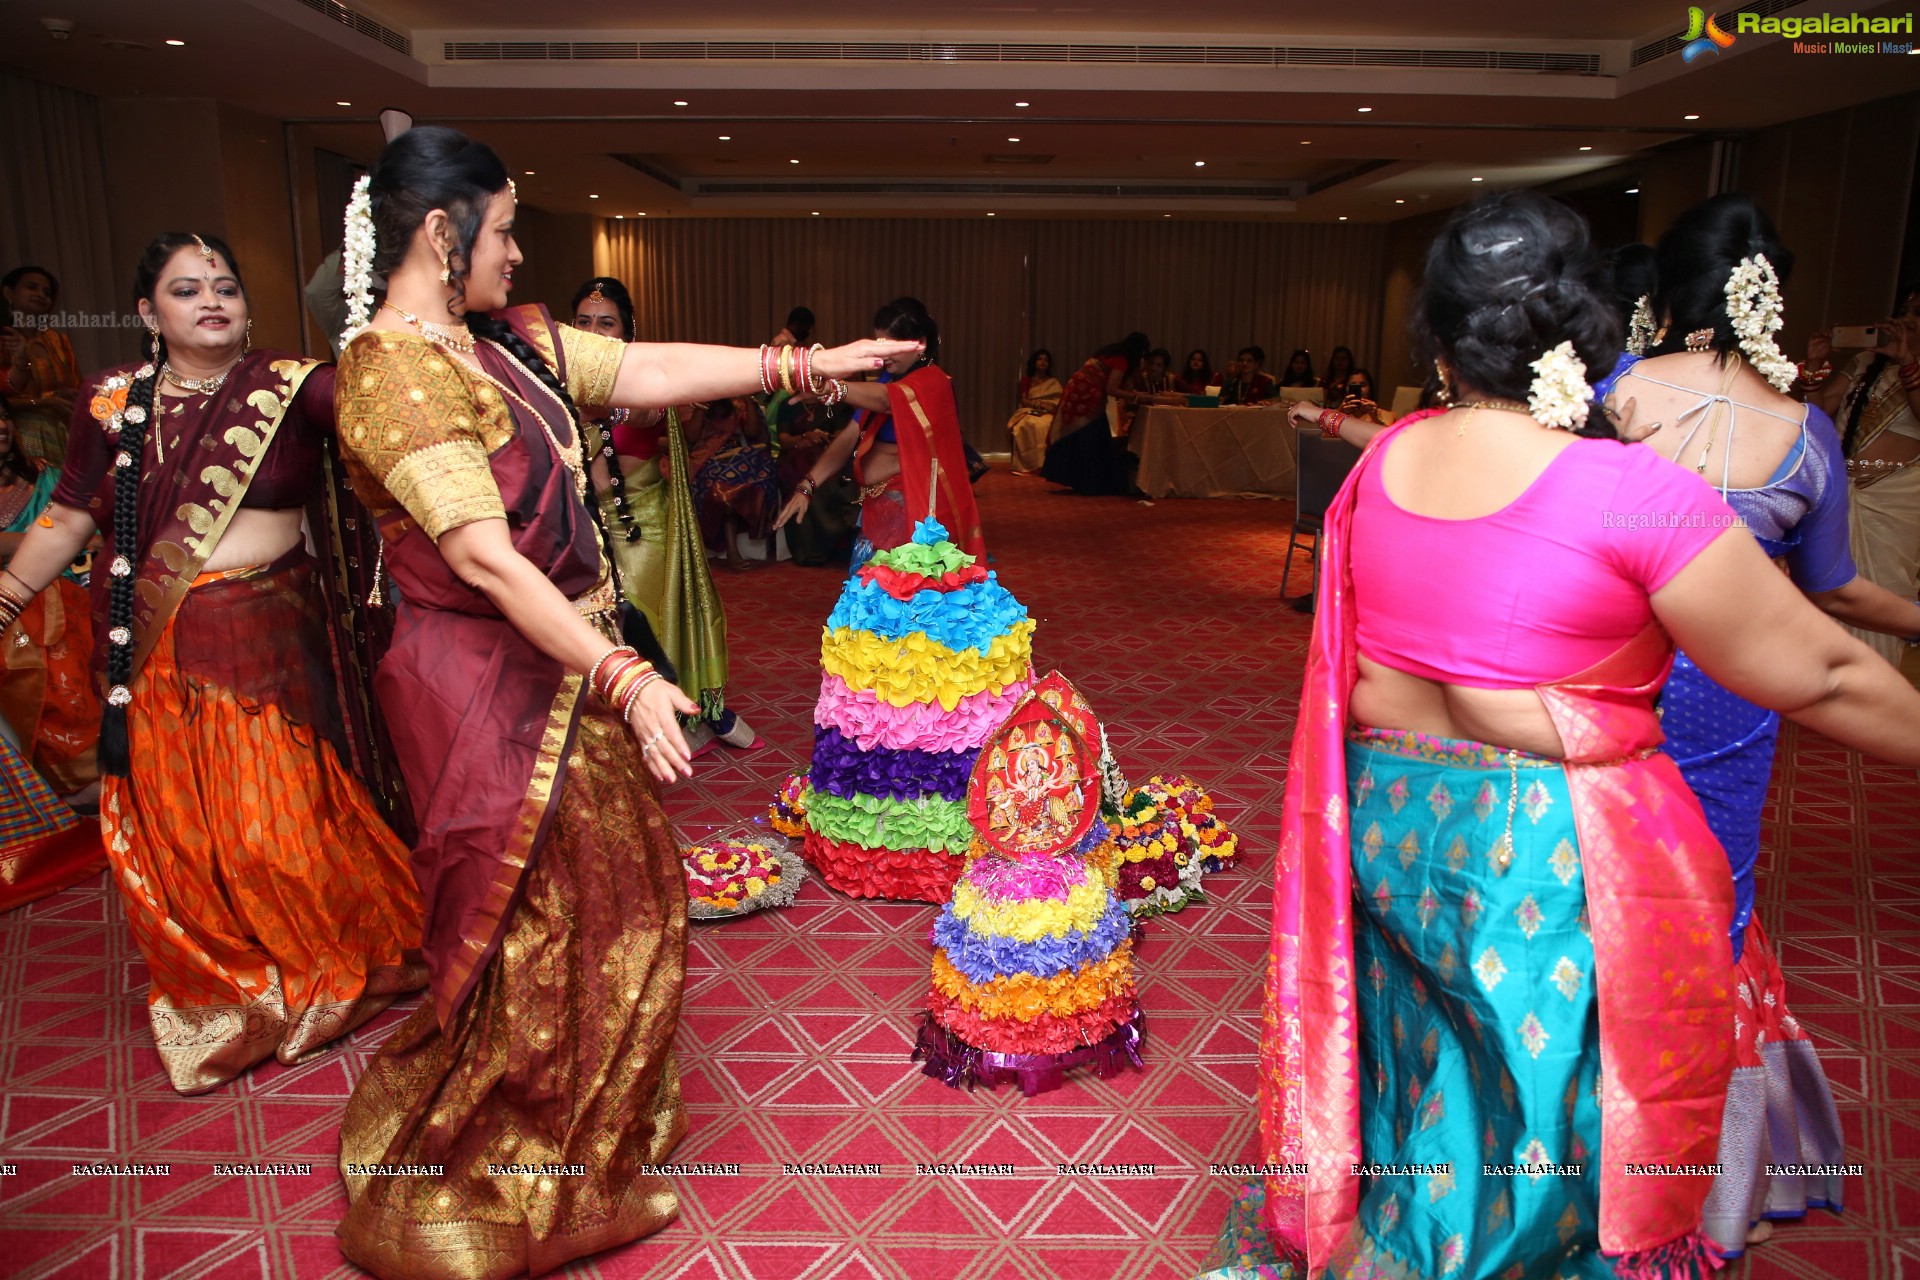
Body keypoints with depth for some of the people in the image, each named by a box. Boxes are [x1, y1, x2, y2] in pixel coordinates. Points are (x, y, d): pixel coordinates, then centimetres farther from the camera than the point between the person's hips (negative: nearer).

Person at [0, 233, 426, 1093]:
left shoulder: (288, 388, -4)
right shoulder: (114, 400, 4)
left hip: (267, 644, -3)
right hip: (153, 655, 3)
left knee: (277, 820, 2)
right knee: (173, 825, 11)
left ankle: (331, 964, 29)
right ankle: (217, 992, 34)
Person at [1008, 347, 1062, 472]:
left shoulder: (1054, 382, 19)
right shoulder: (1026, 381, 17)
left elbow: (1061, 400, 4)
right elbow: (1024, 401, 3)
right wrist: (1040, 404, -16)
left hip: (1048, 414, 0)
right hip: (1029, 411, 0)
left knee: (1047, 425, -39)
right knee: (1028, 425, -39)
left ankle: (1044, 463, -43)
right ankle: (1028, 463, -42)